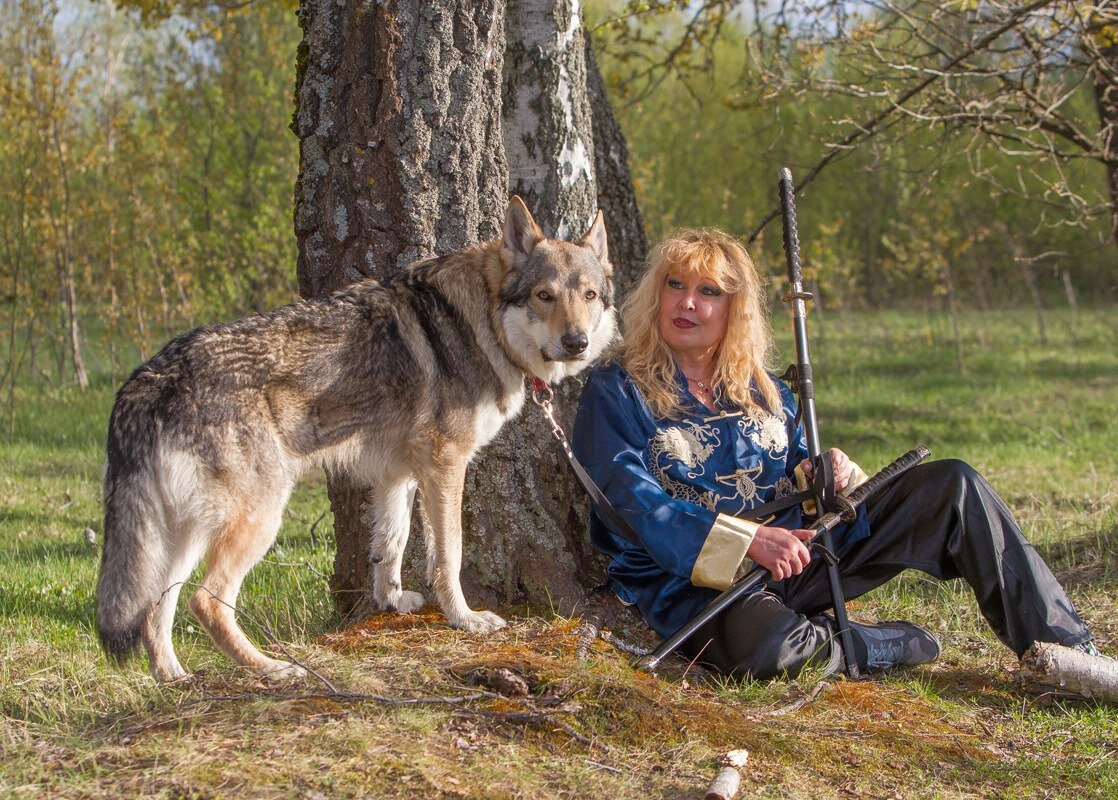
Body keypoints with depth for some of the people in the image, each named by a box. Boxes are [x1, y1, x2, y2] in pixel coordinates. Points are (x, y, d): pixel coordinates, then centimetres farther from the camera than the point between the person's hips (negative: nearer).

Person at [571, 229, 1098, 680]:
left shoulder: (760, 389, 17)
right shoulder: (615, 392, -2)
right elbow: (636, 505, -14)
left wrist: (829, 474, -6)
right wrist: (748, 542, -26)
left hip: (793, 557, 6)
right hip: (693, 581, -6)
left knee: (951, 484, -5)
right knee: (765, 645, -43)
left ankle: (1063, 645, -6)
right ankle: (880, 646, -13)